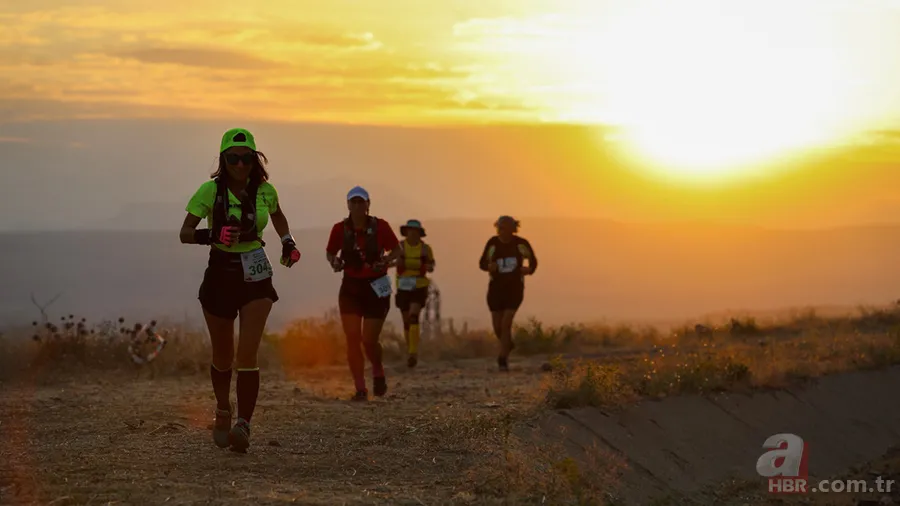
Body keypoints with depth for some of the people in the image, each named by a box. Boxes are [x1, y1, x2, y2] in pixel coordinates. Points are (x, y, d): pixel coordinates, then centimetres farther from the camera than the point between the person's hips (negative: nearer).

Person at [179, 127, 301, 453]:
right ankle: (223, 410, 40)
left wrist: (288, 243, 5)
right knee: (223, 357, 13)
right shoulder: (210, 191, -10)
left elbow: (278, 217, 21)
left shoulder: (265, 190, -2)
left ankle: (243, 425, -16)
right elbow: (184, 233, -12)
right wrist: (212, 235, -30)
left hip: (255, 279, 0)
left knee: (247, 355, -15)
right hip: (220, 276, 0)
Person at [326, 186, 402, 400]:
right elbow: (330, 252, 11)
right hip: (350, 288, 2)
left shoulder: (379, 226, -9)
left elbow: (397, 249, 2)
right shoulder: (340, 229, -4)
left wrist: (386, 260, -18)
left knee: (369, 340, -3)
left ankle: (378, 371, 29)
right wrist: (334, 261, -12)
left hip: (376, 288, -2)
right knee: (352, 339, -6)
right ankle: (360, 389, 1)